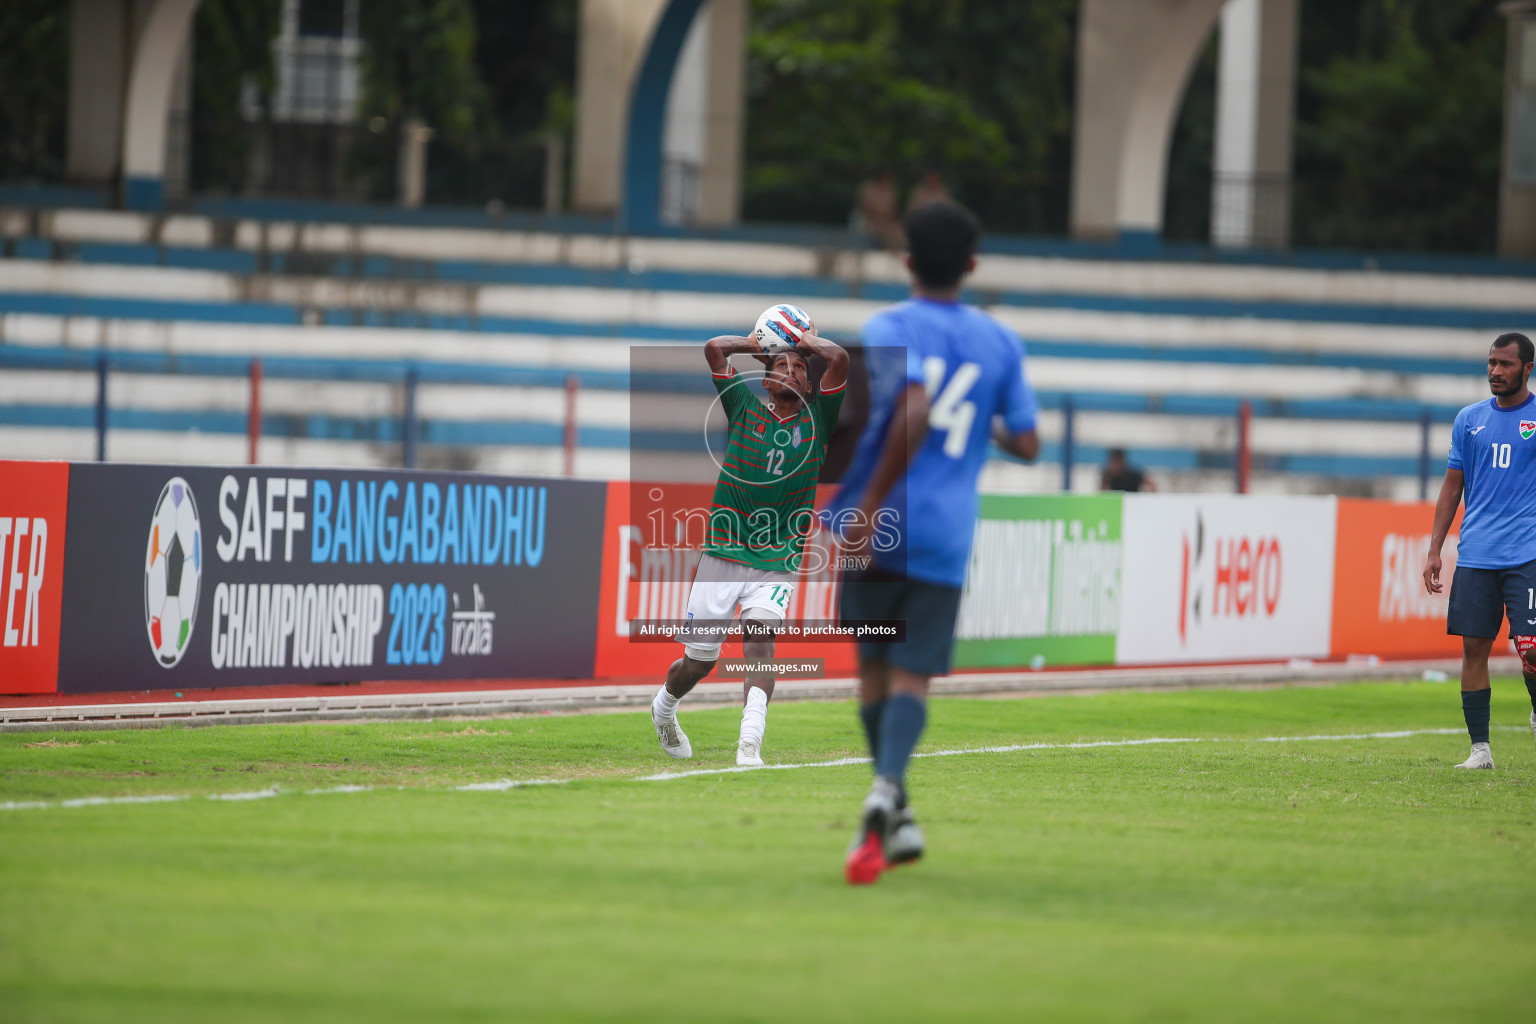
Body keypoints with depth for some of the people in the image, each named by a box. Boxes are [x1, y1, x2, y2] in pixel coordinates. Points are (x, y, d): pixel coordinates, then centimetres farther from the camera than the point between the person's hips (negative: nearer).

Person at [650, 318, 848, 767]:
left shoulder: (817, 418, 6)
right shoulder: (746, 407, 6)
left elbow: (839, 359, -6)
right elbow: (714, 349, -2)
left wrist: (806, 341, 8)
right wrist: (759, 343, 11)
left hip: (778, 561, 0)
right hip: (722, 554, 0)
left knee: (760, 638, -23)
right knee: (699, 660, 6)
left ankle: (750, 747, -35)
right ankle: (663, 708, 38)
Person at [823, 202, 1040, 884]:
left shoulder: (890, 330, -4)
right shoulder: (1001, 342, 9)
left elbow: (913, 411, -21)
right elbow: (1026, 443, 10)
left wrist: (871, 504, -19)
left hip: (878, 527, -2)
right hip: (946, 538, 2)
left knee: (873, 667, 14)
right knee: (911, 675, -3)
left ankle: (894, 817, 12)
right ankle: (887, 787, -29)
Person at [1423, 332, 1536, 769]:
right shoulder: (1469, 420, 12)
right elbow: (1452, 487, 16)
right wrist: (1434, 550, 10)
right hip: (1475, 554, 3)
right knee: (1473, 646, -1)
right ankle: (1480, 748, 6)